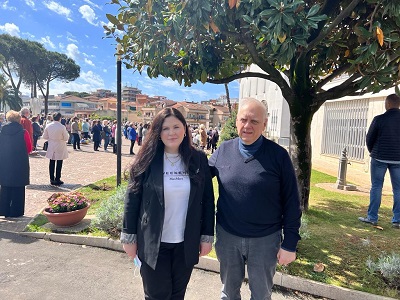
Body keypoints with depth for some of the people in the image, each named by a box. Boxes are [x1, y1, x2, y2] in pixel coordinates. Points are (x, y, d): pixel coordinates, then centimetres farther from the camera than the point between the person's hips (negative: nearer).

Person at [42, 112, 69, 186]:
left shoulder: (48, 126, -4)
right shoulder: (62, 127, -17)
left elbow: (45, 136, 3)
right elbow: (66, 138, -12)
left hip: (51, 147, 4)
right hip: (60, 147, -4)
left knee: (51, 163, 13)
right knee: (59, 163, 4)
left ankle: (52, 179, 19)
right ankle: (57, 180, 8)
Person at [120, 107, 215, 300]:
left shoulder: (199, 159, -4)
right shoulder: (147, 160, -8)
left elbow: (207, 200, 0)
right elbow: (132, 198, -4)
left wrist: (207, 235, 0)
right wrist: (129, 236, -3)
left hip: (186, 243, 2)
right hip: (153, 242, -1)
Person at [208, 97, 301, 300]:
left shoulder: (278, 155, -12)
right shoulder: (223, 150, -5)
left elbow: (291, 202, -8)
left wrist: (290, 243, -8)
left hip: (265, 239, -2)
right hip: (227, 236, 2)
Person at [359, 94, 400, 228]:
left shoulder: (379, 119, -9)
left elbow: (369, 138, -2)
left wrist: (372, 151, 15)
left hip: (379, 158, -2)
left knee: (376, 187, 5)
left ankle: (372, 217, 9)